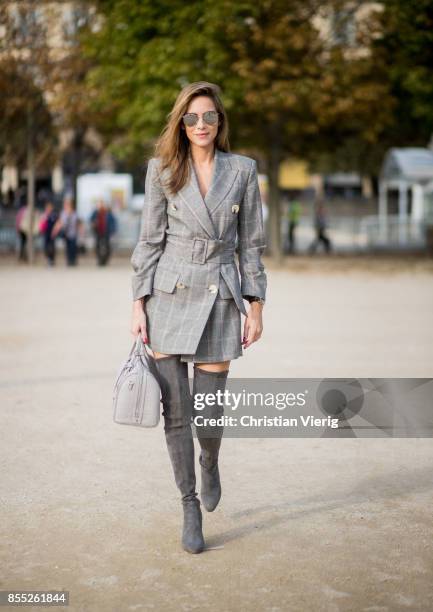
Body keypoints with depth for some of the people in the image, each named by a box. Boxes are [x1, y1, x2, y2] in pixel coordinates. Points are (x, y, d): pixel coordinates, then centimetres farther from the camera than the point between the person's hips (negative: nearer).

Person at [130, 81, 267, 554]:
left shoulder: (243, 170, 4)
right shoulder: (162, 169, 2)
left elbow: (251, 243, 6)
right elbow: (150, 240, 3)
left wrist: (255, 308, 3)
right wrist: (138, 305, -2)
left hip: (220, 297, 0)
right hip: (169, 297, 0)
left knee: (209, 413, 1)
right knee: (175, 409, -1)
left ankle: (209, 462, 37)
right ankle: (190, 507, 15)